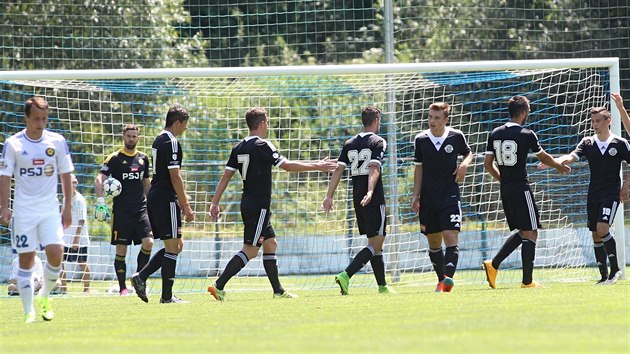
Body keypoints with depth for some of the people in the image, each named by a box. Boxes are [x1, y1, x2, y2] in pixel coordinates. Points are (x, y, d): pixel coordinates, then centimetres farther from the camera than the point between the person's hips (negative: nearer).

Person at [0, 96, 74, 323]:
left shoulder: (57, 142, 2)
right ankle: (28, 311, 5)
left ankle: (44, 296, 13)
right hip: (23, 209, -1)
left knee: (56, 253, -13)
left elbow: (65, 175, 9)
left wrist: (67, 208, 6)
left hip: (50, 209, 1)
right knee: (26, 260, -2)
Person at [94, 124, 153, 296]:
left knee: (148, 242, -13)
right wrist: (100, 201, -21)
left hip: (141, 209, 3)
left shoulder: (143, 158, 12)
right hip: (121, 211, -3)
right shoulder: (115, 158, -2)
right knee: (121, 249, -1)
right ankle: (122, 287, 7)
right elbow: (99, 179, -9)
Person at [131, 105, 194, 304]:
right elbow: (175, 177, -17)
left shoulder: (158, 141, 17)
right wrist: (186, 207, -14)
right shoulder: (171, 143, -13)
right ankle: (167, 296, -4)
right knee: (173, 246, -4)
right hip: (166, 198, -10)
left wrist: (182, 201, 25)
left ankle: (141, 277, 5)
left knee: (176, 246, 13)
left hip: (154, 197, 10)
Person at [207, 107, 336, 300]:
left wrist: (215, 203, 9)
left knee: (270, 244, 15)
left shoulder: (239, 148, 8)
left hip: (247, 204, 9)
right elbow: (287, 166, -14)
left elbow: (226, 176, 8)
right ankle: (219, 286, -16)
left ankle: (278, 290, 18)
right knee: (250, 250, -8)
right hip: (259, 207, -9)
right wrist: (316, 167, -6)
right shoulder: (262, 146, -14)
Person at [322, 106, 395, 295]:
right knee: (376, 243, -8)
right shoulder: (378, 142, -6)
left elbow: (338, 170, 5)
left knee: (375, 243, 16)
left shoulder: (350, 144, 12)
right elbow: (374, 169, -19)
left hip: (357, 200, 7)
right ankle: (346, 275, -25)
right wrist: (370, 193, -30)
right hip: (374, 200, -7)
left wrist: (329, 196, 3)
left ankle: (382, 286, 18)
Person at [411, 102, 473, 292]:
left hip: (450, 196, -3)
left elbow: (468, 153, 16)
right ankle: (442, 280, 22)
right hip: (428, 198, 3)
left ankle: (448, 277, -28)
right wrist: (415, 196, 3)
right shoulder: (421, 140, 1)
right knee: (433, 242, 9)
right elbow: (419, 168, 8)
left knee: (450, 237, -17)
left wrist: (465, 164, -7)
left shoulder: (456, 136, -3)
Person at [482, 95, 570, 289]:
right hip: (521, 189, -7)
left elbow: (487, 164, 8)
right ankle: (527, 281, -3)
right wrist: (560, 166, 23)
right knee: (530, 233, -1)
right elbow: (543, 157, 4)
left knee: (522, 232, 18)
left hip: (505, 190, 7)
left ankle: (493, 264, 5)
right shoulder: (526, 135, -10)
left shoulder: (495, 134, 6)